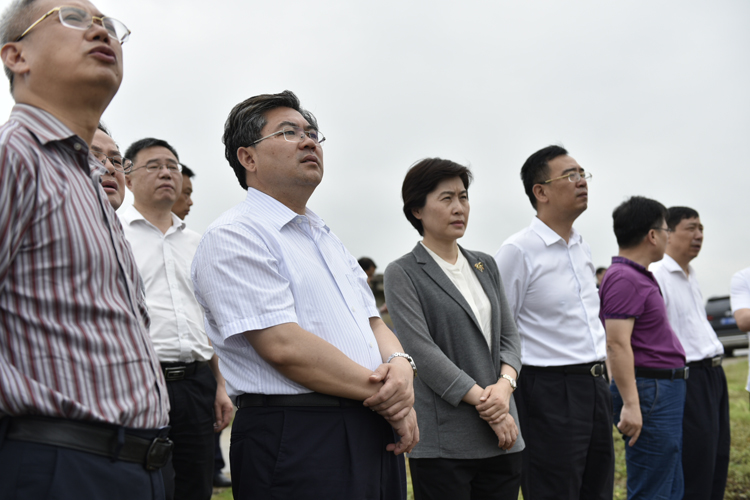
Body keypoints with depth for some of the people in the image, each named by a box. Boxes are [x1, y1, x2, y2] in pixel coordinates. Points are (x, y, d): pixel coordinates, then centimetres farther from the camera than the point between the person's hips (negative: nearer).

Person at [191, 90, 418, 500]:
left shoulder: (326, 239, 19)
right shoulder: (234, 237, -9)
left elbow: (374, 323, 16)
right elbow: (284, 346, -19)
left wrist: (401, 366, -7)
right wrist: (382, 395, -12)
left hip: (375, 434, 8)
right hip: (296, 443, -8)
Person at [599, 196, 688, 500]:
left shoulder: (639, 277, 17)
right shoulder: (624, 278, -16)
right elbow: (617, 344, -24)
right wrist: (631, 404, -27)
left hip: (665, 389, 11)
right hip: (649, 391, -11)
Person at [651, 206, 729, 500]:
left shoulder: (691, 276, 17)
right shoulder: (657, 276, -13)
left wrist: (715, 368, 20)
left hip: (714, 374, 9)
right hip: (689, 376, -9)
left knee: (718, 458, 13)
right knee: (697, 467, -6)